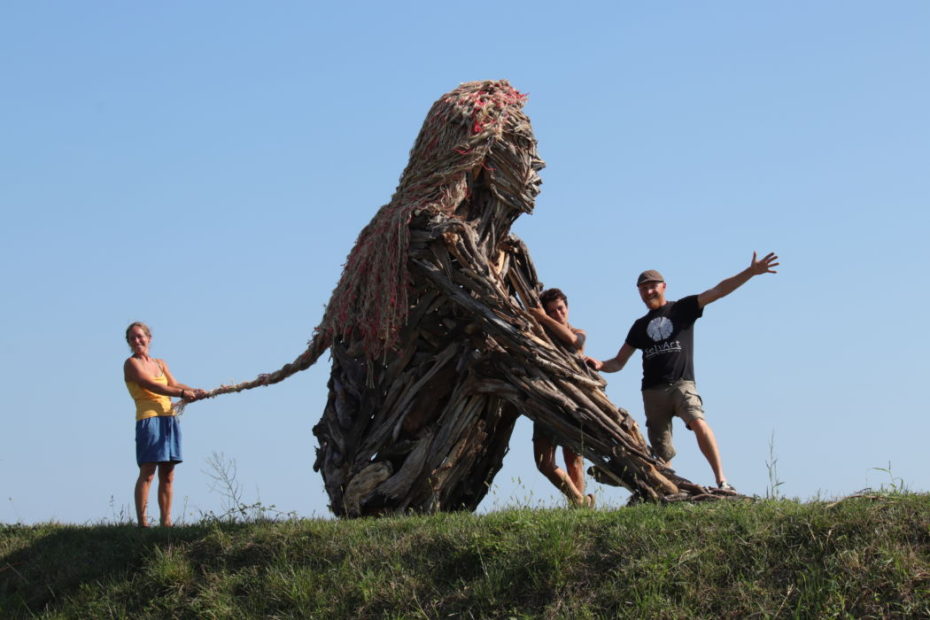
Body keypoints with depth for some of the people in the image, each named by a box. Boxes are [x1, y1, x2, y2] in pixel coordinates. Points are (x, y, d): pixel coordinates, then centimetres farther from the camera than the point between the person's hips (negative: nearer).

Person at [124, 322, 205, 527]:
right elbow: (152, 386, -11)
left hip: (169, 419, 7)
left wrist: (195, 391, -11)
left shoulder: (160, 364, 20)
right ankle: (142, 522, -12)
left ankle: (166, 521, 5)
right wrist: (182, 393, -17)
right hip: (149, 419, -6)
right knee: (147, 473, -11)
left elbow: (174, 384, 7)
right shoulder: (131, 364, 0)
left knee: (167, 475, 4)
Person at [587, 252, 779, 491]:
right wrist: (601, 365, -3)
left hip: (681, 384, -4)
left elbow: (719, 290, 2)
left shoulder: (682, 309, 11)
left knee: (699, 424, -28)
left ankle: (722, 481, -31)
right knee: (661, 452, 0)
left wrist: (751, 272, -8)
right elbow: (619, 362, 20)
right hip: (653, 391, 4)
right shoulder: (640, 326, 21)